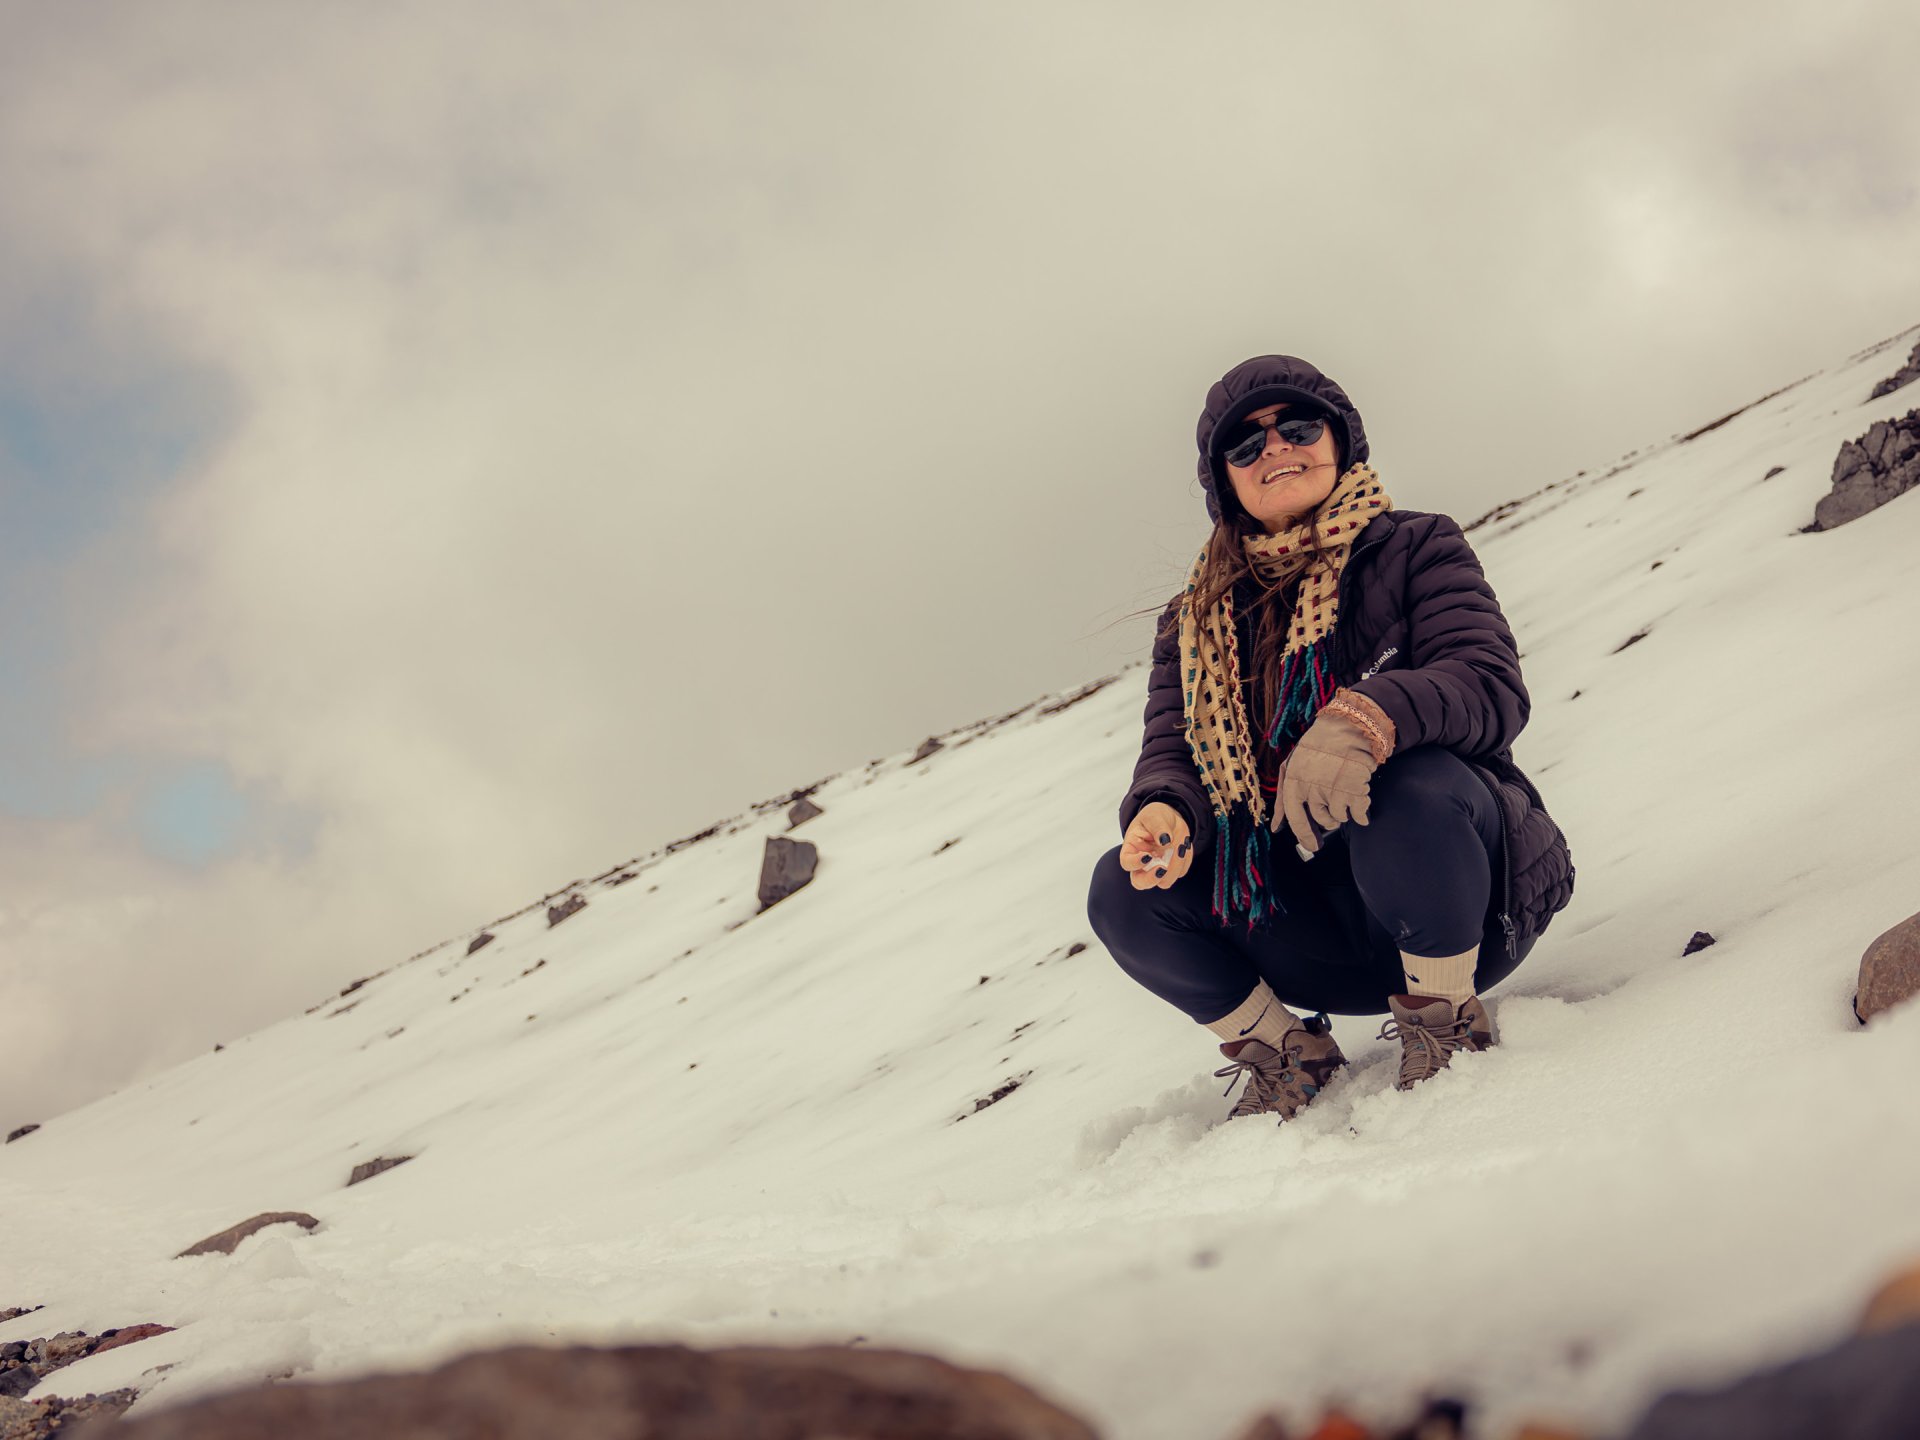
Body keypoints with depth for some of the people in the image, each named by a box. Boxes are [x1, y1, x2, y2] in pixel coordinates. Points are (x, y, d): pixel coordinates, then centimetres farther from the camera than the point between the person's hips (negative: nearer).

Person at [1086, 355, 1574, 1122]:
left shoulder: (1415, 549, -1)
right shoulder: (1196, 621, 11)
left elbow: (1493, 685, -16)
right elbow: (1171, 750, 0)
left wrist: (1368, 716, -38)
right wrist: (1164, 812, -27)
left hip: (1453, 904, -4)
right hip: (1323, 935, 4)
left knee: (1406, 785, -36)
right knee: (1123, 889, -15)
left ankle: (1444, 1018, -11)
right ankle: (1288, 1053, 5)